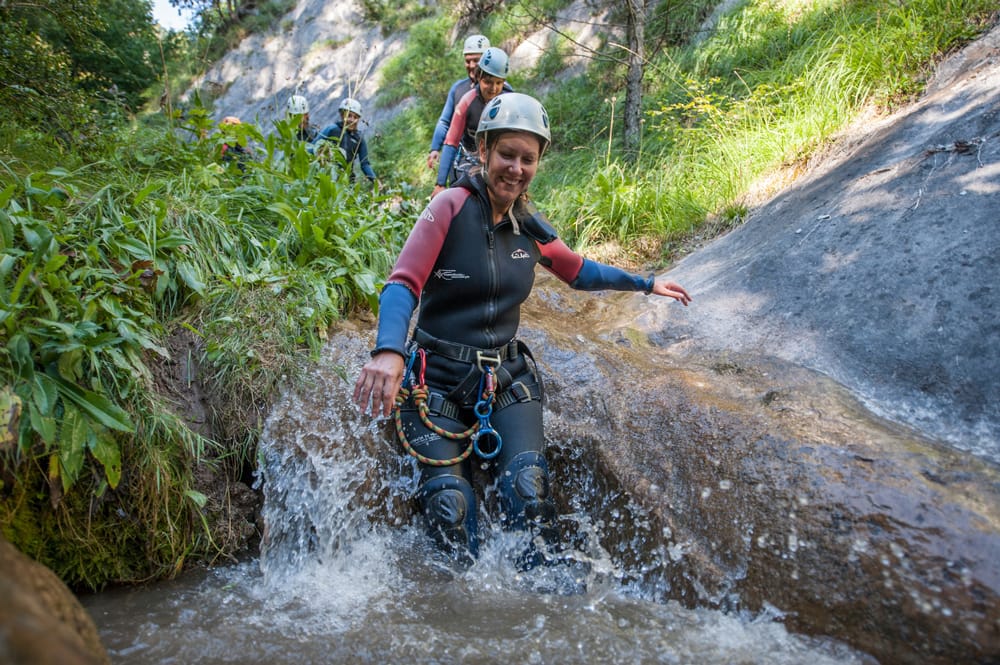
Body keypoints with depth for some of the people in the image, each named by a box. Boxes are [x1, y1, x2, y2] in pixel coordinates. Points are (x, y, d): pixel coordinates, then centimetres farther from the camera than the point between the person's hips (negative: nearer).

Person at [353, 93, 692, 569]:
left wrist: (645, 284, 22)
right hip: (438, 380, -3)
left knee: (529, 493, -11)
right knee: (450, 508, -4)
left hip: (508, 378, 4)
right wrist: (388, 350, -40)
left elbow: (579, 271, 22)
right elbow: (403, 283, -22)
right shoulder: (452, 206, -12)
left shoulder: (530, 228, 4)